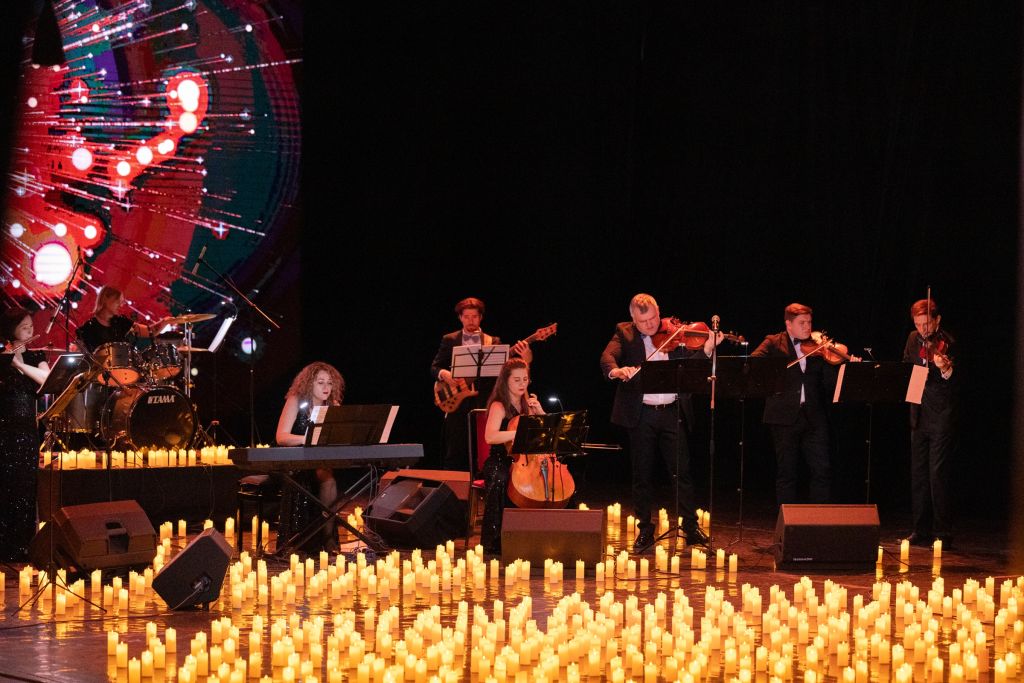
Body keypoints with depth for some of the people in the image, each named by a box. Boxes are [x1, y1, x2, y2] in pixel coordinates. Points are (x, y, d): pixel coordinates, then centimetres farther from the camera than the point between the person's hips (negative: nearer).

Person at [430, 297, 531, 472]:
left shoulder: (493, 342, 10)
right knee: (455, 453, -2)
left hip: (483, 404, 1)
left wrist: (522, 357, -18)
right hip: (457, 402, -1)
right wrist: (444, 374, -12)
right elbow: (434, 367, 10)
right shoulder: (449, 340, 10)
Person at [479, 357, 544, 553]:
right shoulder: (499, 407, -3)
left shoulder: (528, 405, 17)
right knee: (499, 481, -38)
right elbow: (490, 436, -21)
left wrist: (539, 411, 1)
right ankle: (496, 539, -27)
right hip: (500, 463, -5)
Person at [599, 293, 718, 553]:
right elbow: (607, 357, -15)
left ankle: (691, 528, 5)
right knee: (642, 475, 7)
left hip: (672, 413, 0)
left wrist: (706, 350, -21)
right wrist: (615, 370, -36)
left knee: (682, 472, 0)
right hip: (640, 414, 0)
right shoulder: (624, 334, 3)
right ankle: (645, 530, 15)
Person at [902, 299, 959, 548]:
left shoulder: (947, 344, -11)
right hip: (919, 417, 7)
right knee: (918, 475, 11)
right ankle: (922, 531, 18)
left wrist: (946, 370, -38)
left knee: (939, 474, -10)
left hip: (941, 417, -7)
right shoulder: (913, 340, 9)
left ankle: (943, 534, -6)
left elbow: (956, 385, -18)